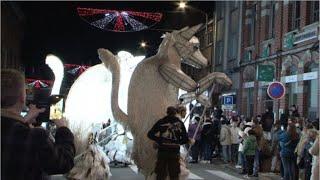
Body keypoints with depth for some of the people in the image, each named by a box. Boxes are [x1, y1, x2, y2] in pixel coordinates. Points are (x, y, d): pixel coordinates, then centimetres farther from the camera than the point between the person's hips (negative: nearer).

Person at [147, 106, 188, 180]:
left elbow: (150, 134, -2)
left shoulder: (161, 122, 3)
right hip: (175, 152, 0)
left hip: (162, 151, 0)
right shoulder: (180, 123, 5)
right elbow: (185, 139, 6)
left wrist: (158, 140, 9)